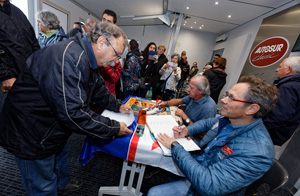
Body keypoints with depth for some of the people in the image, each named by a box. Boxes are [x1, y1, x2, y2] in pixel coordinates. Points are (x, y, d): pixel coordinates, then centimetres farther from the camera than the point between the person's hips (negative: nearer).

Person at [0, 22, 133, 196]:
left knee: (59, 155, 33)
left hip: (56, 127, 10)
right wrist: (114, 128, -29)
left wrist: (118, 106, 3)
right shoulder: (69, 58, -34)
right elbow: (73, 113, -38)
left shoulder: (88, 59, 0)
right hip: (32, 136, -9)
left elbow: (99, 89, 10)